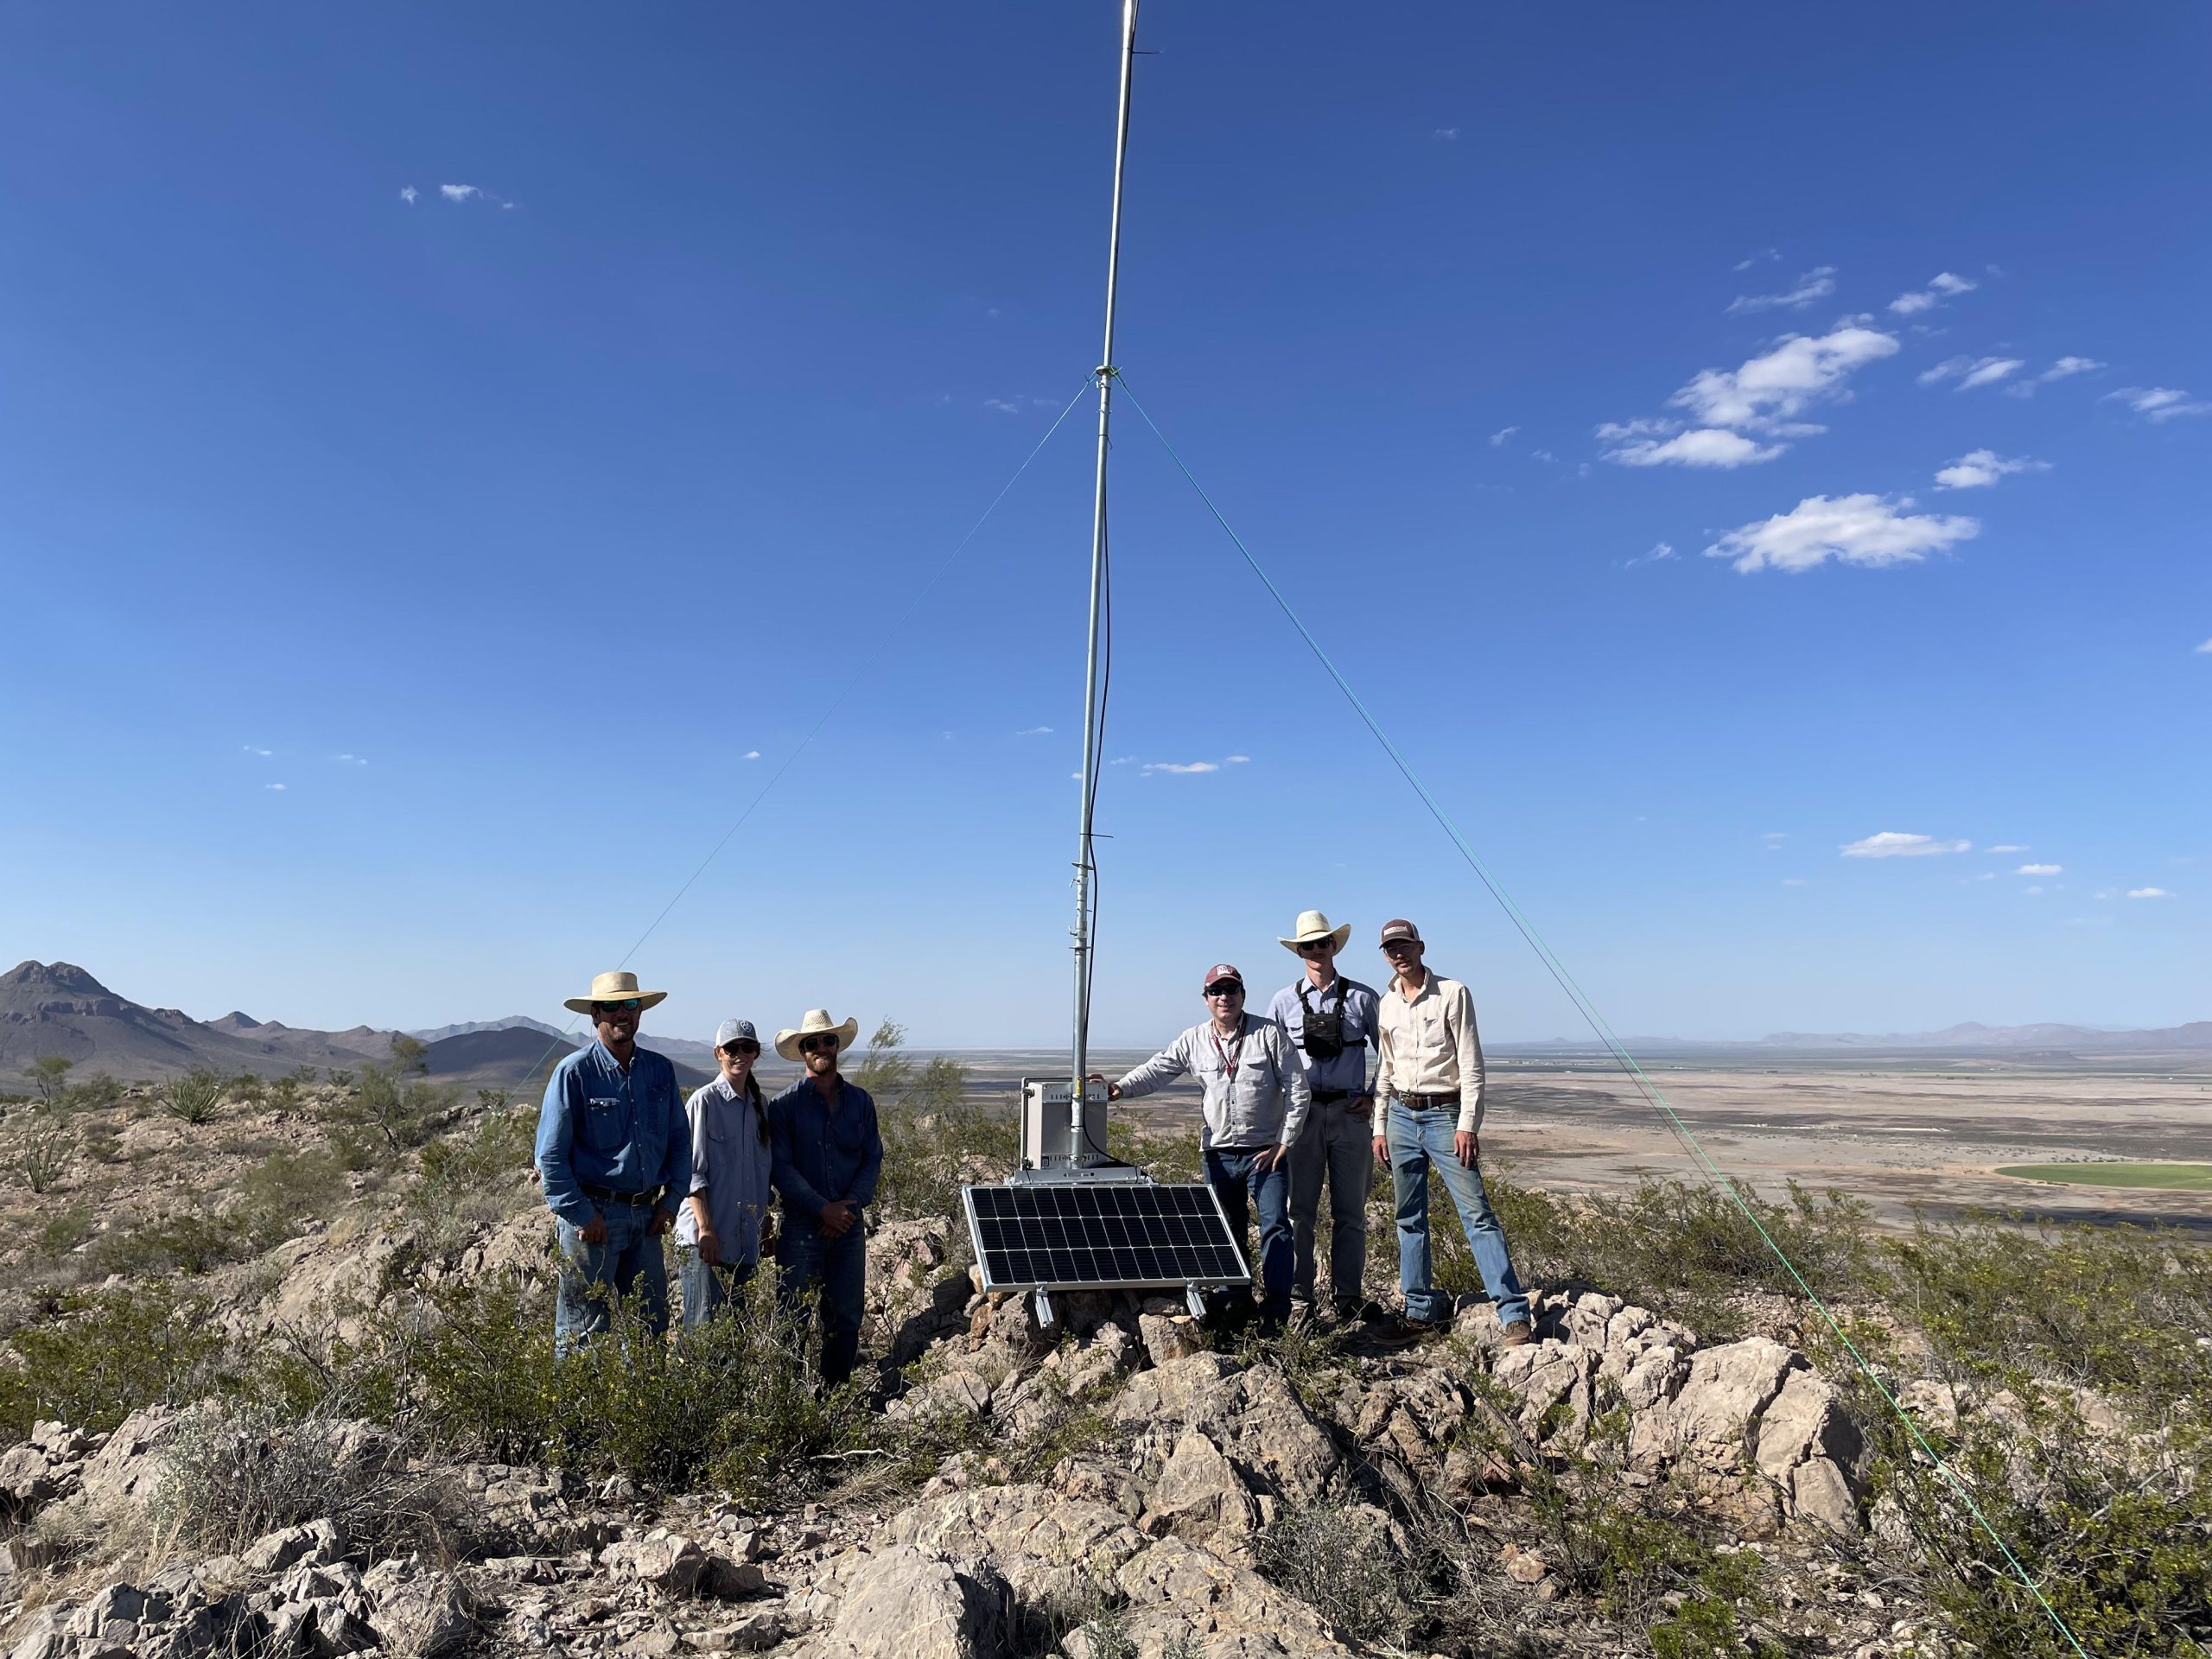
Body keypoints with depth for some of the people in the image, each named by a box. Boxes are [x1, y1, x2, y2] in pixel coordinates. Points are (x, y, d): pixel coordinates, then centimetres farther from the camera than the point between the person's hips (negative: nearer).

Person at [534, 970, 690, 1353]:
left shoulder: (660, 1070, 7)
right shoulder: (574, 1072, -7)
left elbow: (679, 1139, 14)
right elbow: (550, 1155, -8)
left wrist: (672, 1200, 4)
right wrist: (581, 1215, -11)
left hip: (646, 1215, 5)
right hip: (593, 1214, -5)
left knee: (653, 1324, 12)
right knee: (582, 1332, 1)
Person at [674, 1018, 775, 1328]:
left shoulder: (760, 1105, 13)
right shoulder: (704, 1101, -6)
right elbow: (692, 1170, -10)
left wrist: (766, 1225, 14)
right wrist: (705, 1229, -15)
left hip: (746, 1240, 6)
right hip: (706, 1238, -6)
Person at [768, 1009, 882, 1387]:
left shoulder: (859, 1100, 8)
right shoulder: (785, 1104, -1)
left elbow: (873, 1159, 7)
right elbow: (782, 1167, -7)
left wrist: (849, 1206, -7)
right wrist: (824, 1209, -13)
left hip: (849, 1225, 3)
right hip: (801, 1226, -3)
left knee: (846, 1317, 7)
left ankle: (835, 1391, 19)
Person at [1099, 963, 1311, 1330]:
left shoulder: (1269, 1033, -4)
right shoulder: (1194, 1041, 4)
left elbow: (1297, 1091, -3)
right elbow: (1156, 1070, -2)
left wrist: (1283, 1143, -7)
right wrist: (1121, 1088, -21)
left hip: (1267, 1151, -3)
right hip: (1220, 1152, 3)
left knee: (1275, 1225, -11)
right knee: (1227, 1233, 8)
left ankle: (1275, 1311, -7)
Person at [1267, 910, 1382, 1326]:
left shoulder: (1361, 997, 5)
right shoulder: (1283, 1001, 7)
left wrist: (1375, 1097, 3)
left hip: (1350, 1113, 0)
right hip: (1302, 1114, 0)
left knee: (1351, 1210, 5)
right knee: (1299, 1209, 0)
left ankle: (1347, 1298, 14)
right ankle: (1298, 1296, 8)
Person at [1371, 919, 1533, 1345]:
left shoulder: (1452, 994, -4)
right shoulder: (1386, 1005, 11)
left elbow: (1471, 1065, -7)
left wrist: (1467, 1124, -14)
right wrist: (1379, 1127, 13)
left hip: (1445, 1114, -5)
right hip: (1401, 1116, 5)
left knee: (1477, 1213, -9)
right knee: (1409, 1217, 8)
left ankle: (1514, 1313, -7)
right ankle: (1421, 1308, 17)